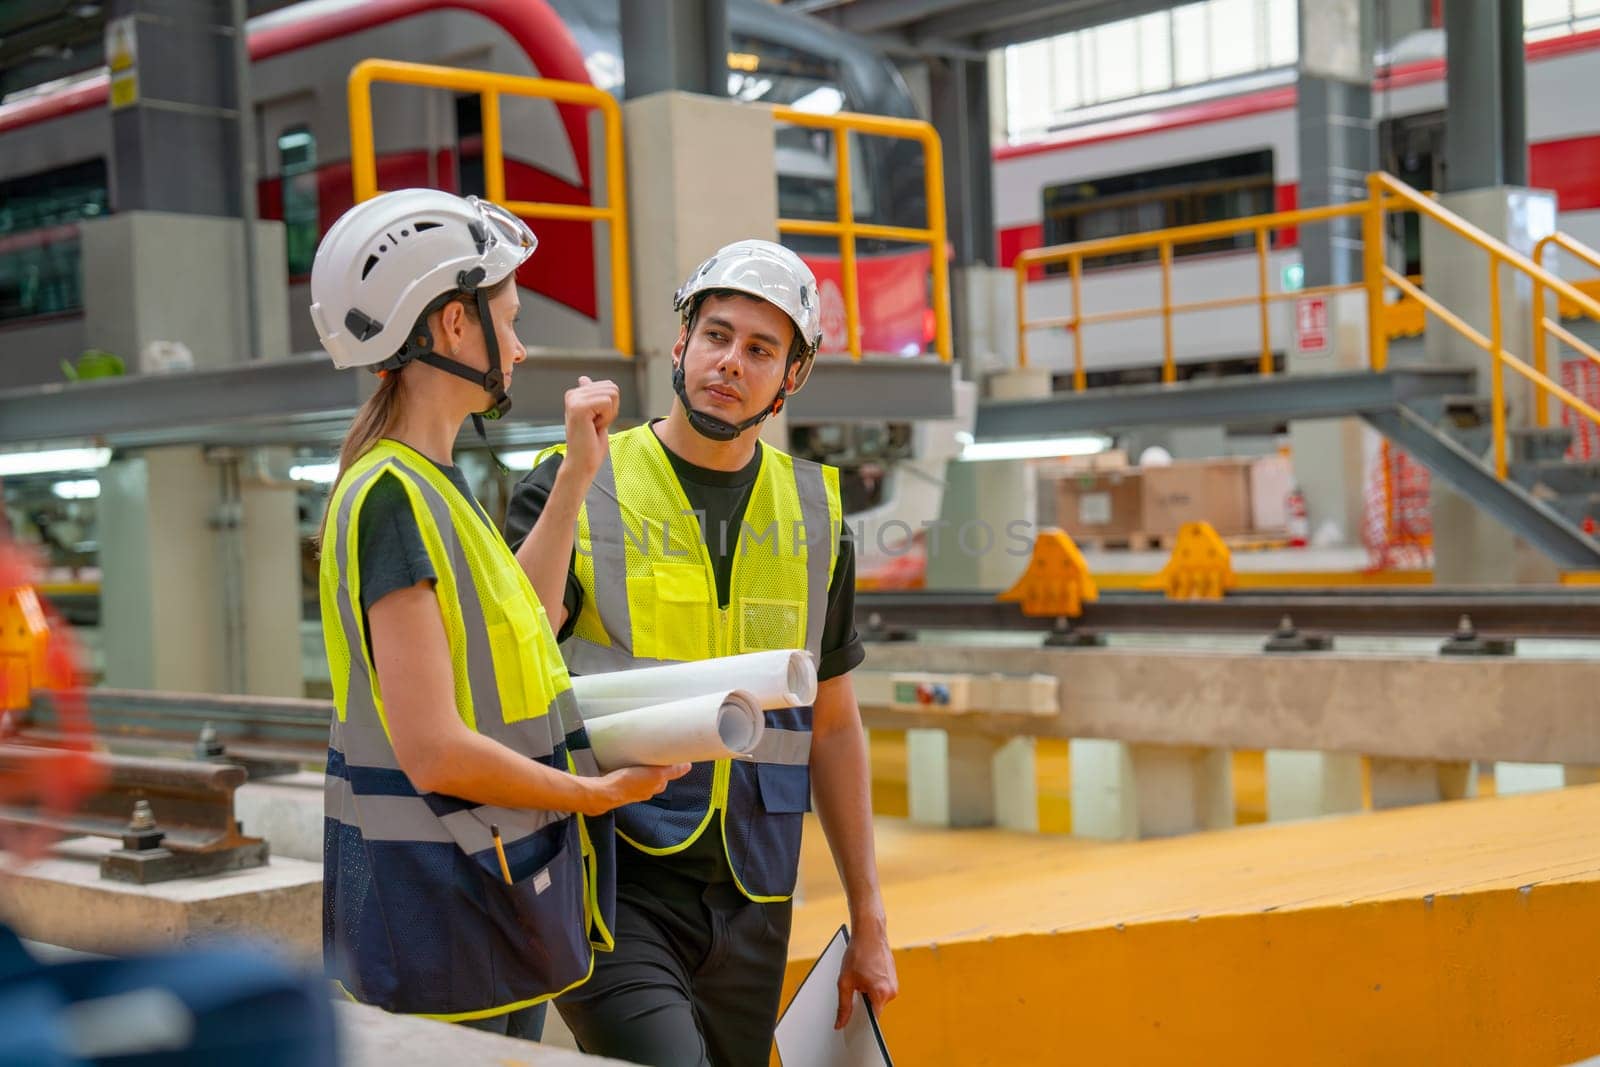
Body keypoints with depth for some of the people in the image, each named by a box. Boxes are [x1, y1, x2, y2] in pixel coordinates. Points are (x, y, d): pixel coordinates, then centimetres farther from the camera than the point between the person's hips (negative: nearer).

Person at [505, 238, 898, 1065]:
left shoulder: (814, 512, 11)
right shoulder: (576, 487, -1)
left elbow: (833, 726, 15)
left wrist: (868, 921, 15)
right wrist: (577, 478, -22)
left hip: (749, 902, 5)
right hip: (614, 882, -4)